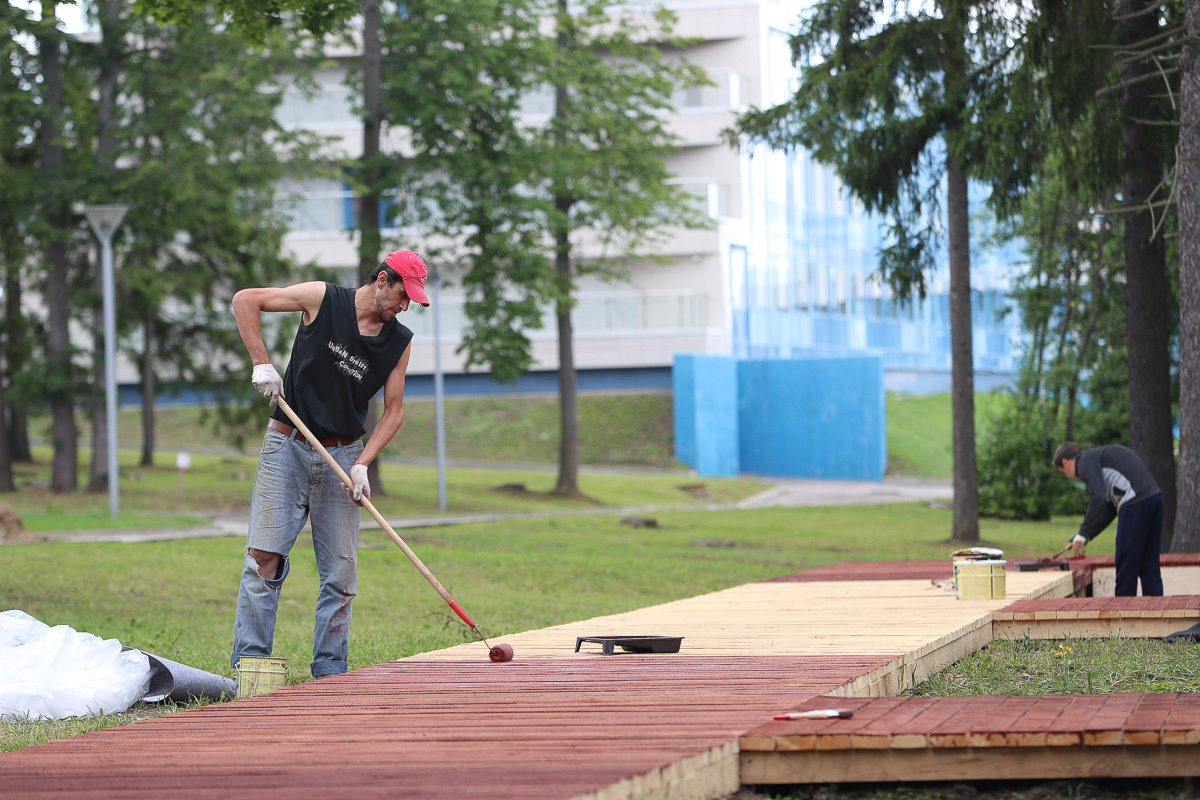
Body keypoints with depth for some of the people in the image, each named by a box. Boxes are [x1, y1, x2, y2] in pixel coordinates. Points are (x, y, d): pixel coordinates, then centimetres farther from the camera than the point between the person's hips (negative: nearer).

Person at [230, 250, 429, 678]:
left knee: (341, 570, 0)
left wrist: (362, 464, -8)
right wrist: (261, 362, -13)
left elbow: (393, 410, 5)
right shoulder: (324, 299, -6)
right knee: (264, 555, -10)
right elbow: (245, 300, -3)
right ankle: (250, 665, -8)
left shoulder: (399, 341, 2)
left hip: (344, 455, 3)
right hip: (287, 446, -3)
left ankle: (330, 674, 7)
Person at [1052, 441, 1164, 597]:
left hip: (1136, 503, -9)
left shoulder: (1086, 461, -1)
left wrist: (1083, 534, -8)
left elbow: (1098, 499, -15)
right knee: (1149, 566, 12)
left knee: (1126, 567, -2)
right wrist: (1088, 536, 27)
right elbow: (1110, 507, 29)